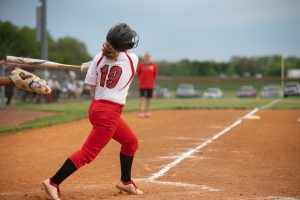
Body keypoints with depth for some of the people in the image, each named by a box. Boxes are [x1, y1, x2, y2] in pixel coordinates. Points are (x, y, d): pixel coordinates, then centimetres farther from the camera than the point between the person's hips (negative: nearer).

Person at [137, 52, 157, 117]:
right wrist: (140, 80, 5)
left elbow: (155, 74, 12)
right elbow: (138, 73, 8)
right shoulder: (141, 65, -3)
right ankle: (141, 112, -9)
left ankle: (147, 112, 16)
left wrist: (152, 80, 9)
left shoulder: (153, 65, 1)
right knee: (142, 98, -7)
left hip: (150, 85, 2)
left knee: (149, 98, 7)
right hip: (142, 84, -2)